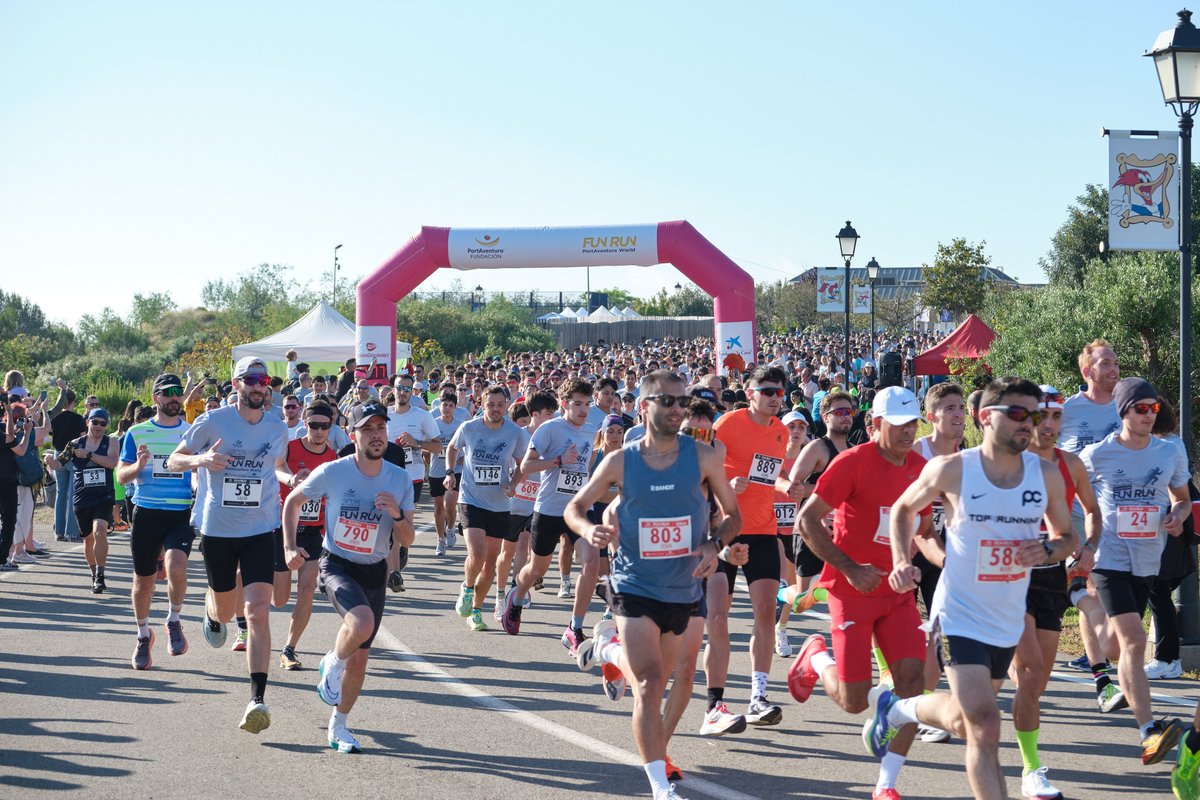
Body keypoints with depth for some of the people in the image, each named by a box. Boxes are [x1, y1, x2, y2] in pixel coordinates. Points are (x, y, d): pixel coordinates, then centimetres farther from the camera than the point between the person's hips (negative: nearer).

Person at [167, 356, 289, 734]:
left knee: (257, 612, -14)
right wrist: (201, 459, -20)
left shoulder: (278, 429, 3)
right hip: (217, 529, 0)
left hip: (260, 531, 0)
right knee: (225, 609, 16)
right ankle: (212, 613, 57)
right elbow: (173, 461, 1)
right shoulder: (213, 422, -6)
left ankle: (257, 699, -17)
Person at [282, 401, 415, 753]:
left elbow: (406, 541, 0)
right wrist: (289, 547, -3)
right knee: (362, 622, -32)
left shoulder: (400, 480, -5)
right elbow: (293, 501, 5)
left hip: (375, 571, 3)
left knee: (360, 656, 5)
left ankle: (338, 726, 25)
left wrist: (397, 515, -20)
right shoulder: (332, 472, -13)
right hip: (337, 565, -3)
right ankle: (333, 664, 0)